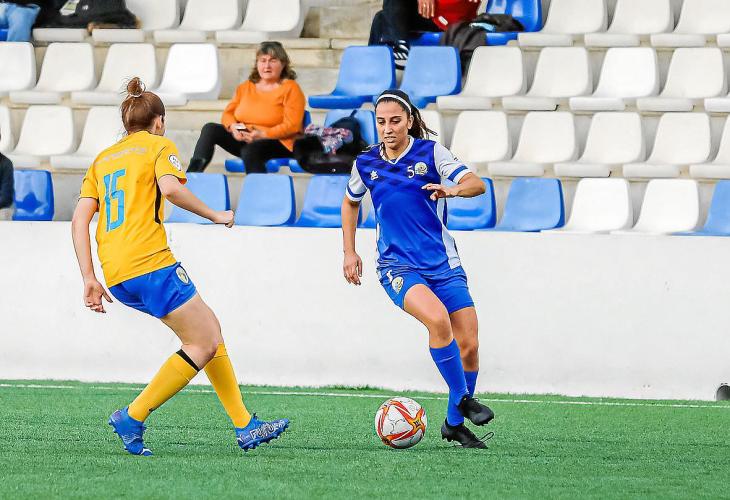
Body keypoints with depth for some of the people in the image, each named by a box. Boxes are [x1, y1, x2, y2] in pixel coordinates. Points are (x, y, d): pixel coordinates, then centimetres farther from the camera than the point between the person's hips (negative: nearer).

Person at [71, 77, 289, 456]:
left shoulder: (103, 159, 23)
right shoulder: (159, 146, 6)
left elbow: (80, 218, 12)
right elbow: (170, 187, -16)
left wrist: (89, 279, 9)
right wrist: (215, 215, -3)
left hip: (116, 276, 8)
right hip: (150, 264, -8)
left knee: (209, 329, 16)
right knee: (203, 345, -2)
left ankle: (245, 427, 12)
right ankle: (132, 417, -9)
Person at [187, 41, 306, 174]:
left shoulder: (290, 89, -2)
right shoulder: (245, 87, 16)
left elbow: (292, 126, -11)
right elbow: (228, 114, 15)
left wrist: (262, 134, -21)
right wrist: (233, 127, -10)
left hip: (277, 143, -6)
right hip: (242, 138, 6)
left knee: (249, 150, -38)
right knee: (210, 129, -13)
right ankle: (193, 172, -25)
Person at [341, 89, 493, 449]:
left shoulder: (430, 152, -3)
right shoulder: (366, 163, 3)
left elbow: (477, 185, -12)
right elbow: (350, 202, 23)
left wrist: (450, 189, -33)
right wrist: (349, 252, 18)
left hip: (442, 262, 1)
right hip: (397, 266, -1)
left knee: (469, 344, -4)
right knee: (437, 318, -30)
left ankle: (455, 423, 15)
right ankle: (462, 398, -15)